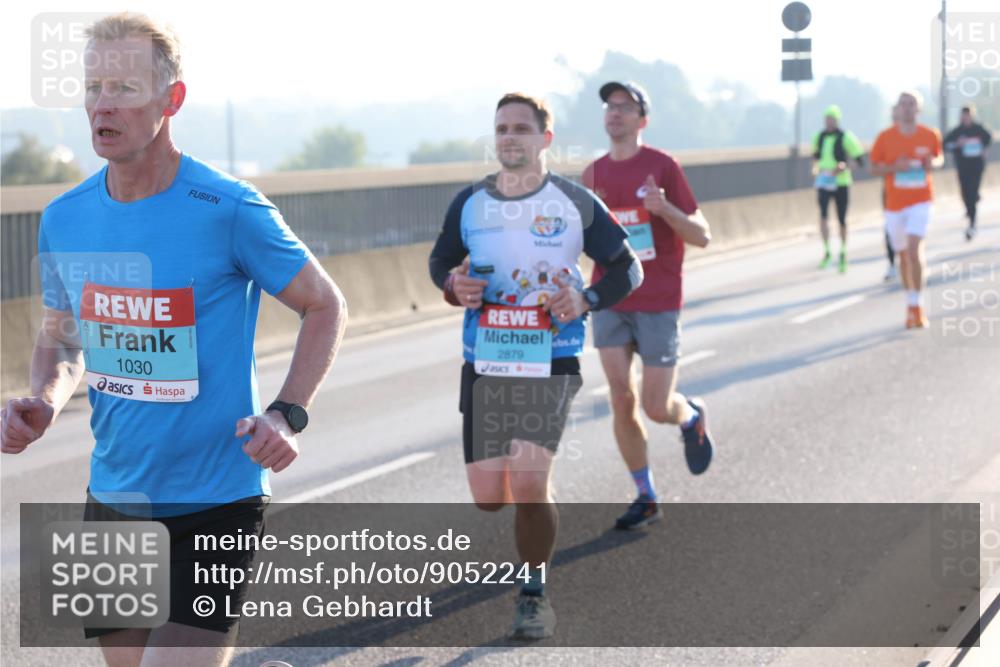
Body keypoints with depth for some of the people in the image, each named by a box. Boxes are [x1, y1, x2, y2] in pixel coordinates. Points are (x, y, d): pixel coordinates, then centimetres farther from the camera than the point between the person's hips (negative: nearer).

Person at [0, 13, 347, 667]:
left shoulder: (228, 209, -13)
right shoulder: (65, 218, 2)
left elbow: (325, 305, -1)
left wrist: (288, 415, -15)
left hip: (218, 502, -5)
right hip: (113, 498, 5)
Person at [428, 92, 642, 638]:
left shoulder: (575, 203, -4)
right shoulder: (469, 203, 4)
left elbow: (627, 268, 4)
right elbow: (440, 260, 19)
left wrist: (586, 300, -14)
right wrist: (453, 286, -4)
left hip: (550, 365, -3)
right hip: (484, 366, 3)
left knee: (528, 485, -17)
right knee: (489, 499, 3)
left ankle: (534, 593, 5)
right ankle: (538, 511, 42)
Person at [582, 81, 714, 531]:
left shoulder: (662, 167, -7)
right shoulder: (594, 174, 7)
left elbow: (702, 236, -8)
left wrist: (664, 208, -25)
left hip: (658, 305, -4)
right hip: (610, 302, 4)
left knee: (657, 408, -3)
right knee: (621, 399, -5)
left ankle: (692, 417, 33)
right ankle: (645, 497, 8)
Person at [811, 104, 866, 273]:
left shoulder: (846, 137, -9)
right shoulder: (819, 137, 5)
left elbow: (858, 159, -5)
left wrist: (843, 167, -21)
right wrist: (815, 166, 6)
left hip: (841, 183, -3)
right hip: (824, 183, 3)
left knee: (842, 220, 6)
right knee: (823, 215, -17)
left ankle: (843, 254, 25)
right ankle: (826, 251, -5)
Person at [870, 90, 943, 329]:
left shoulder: (930, 135, -1)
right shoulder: (885, 137, -3)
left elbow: (939, 158, 16)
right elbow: (874, 168, 2)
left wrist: (932, 163, -8)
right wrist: (895, 167, -17)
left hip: (920, 201, -2)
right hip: (894, 203, 2)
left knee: (914, 250, -19)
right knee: (903, 255, 10)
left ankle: (916, 305, -10)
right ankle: (911, 304, 27)